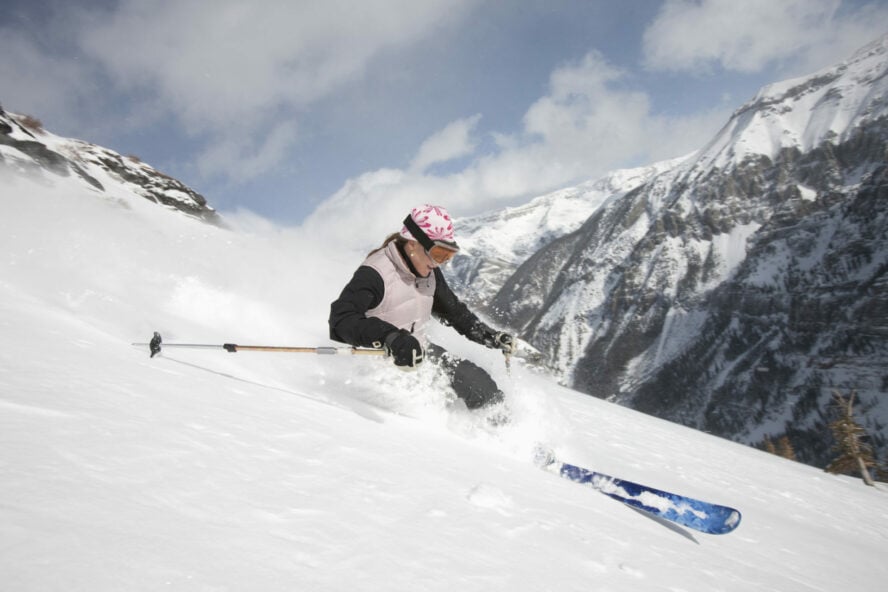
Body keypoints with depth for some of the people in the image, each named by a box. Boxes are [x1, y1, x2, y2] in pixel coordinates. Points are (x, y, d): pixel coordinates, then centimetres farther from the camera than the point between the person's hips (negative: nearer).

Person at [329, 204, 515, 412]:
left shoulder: (429, 273, 1)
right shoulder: (373, 274, -23)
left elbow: (454, 311, 15)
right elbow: (342, 318, -35)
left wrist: (493, 337, 7)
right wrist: (390, 337, -49)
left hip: (419, 352, 7)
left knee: (477, 383, 1)